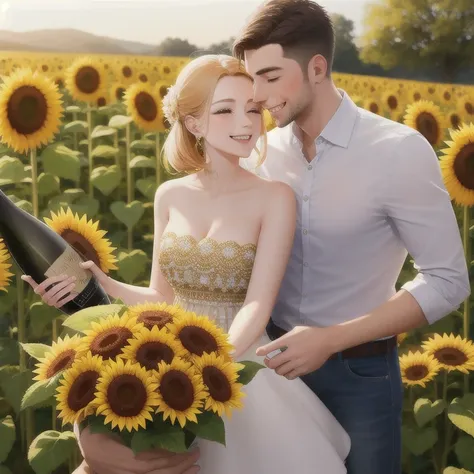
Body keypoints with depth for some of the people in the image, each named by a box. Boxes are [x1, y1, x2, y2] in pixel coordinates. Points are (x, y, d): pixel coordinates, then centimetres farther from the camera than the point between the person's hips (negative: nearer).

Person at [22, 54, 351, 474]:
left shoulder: (274, 197, -10)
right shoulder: (171, 196, 2)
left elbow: (257, 306, -16)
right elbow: (163, 297, 7)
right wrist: (101, 285, -10)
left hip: (239, 365, -3)